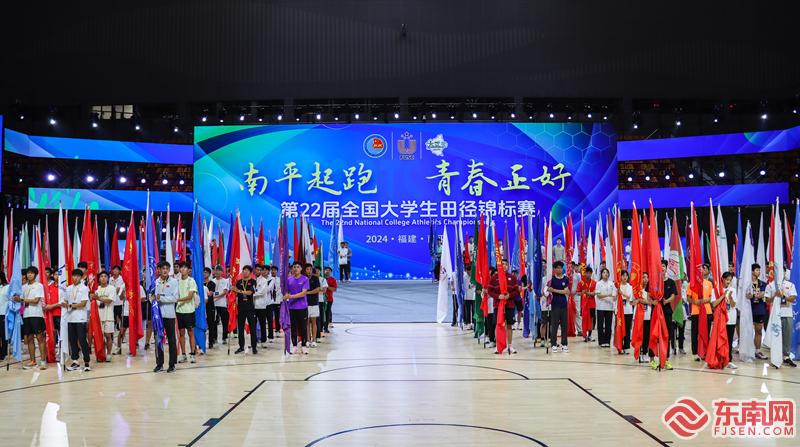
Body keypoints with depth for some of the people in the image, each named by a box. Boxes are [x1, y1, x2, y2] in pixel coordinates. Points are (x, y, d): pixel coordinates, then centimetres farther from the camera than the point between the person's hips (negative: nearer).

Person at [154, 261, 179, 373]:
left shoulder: (174, 281, -1)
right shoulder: (155, 282, 5)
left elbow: (175, 297, -9)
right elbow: (152, 296, 7)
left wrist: (161, 298, -15)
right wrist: (154, 298, -15)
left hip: (169, 314, -2)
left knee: (171, 340, 3)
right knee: (158, 339, 6)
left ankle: (172, 364, 10)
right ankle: (159, 363, 16)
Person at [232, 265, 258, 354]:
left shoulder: (252, 281, -1)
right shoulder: (239, 282, 10)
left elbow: (250, 292, -15)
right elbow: (235, 293, 13)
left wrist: (239, 291, -22)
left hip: (250, 307, -4)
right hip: (240, 306, 4)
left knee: (252, 327, -2)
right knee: (240, 327, 8)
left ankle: (254, 347, 3)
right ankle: (241, 346, 17)